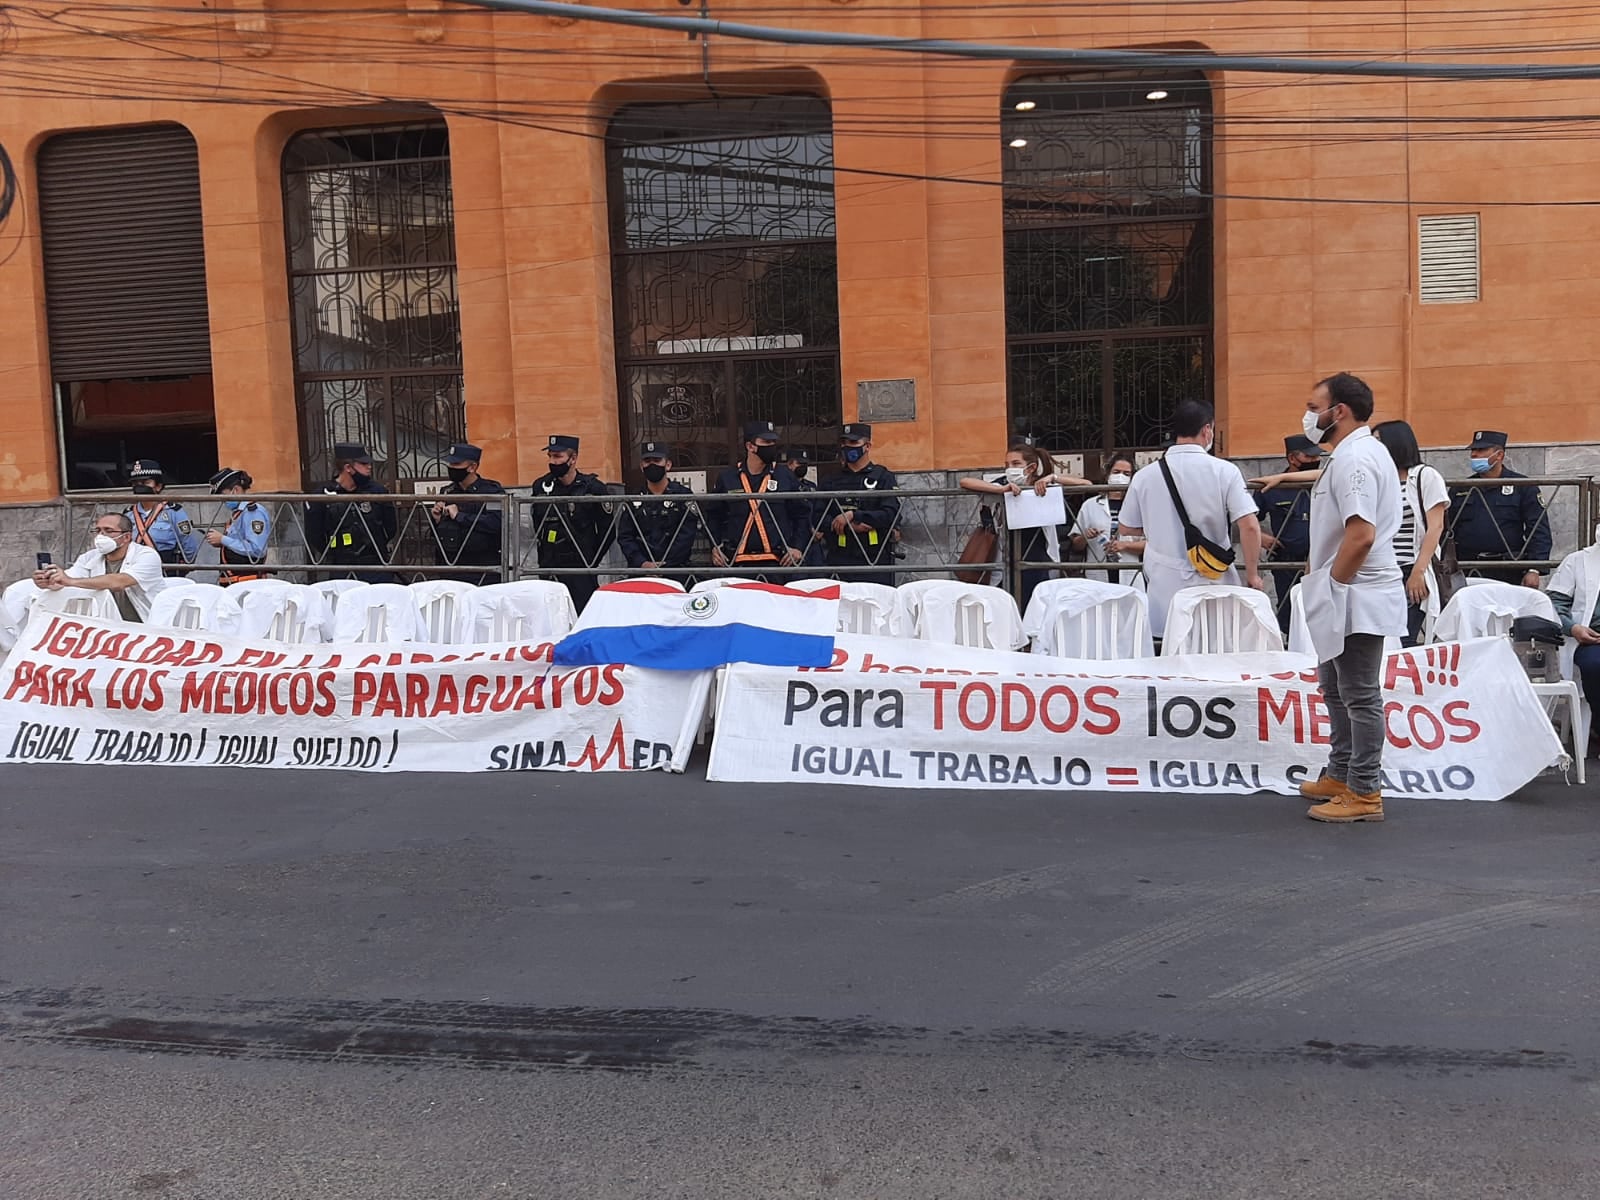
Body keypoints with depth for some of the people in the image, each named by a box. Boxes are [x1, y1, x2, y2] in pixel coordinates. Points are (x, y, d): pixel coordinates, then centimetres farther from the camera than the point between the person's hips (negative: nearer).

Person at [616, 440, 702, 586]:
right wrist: (642, 563, -10)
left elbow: (686, 536, -5)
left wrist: (664, 564, -13)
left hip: (677, 572, -2)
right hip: (640, 572, 3)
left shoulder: (683, 496, 3)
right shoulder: (633, 501, 13)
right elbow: (624, 537, 7)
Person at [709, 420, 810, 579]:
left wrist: (798, 547, 0)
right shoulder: (727, 478, 7)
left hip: (778, 562, 0)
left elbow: (802, 514, 10)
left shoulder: (785, 476, 6)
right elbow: (713, 516, 15)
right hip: (737, 564, 0)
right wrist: (715, 547, 4)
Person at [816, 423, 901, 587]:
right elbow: (817, 518, 5)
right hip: (840, 559, 3)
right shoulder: (831, 482, 15)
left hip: (876, 560, -2)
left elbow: (892, 514, -8)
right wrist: (851, 526, -10)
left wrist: (853, 515, -13)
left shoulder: (883, 477, 6)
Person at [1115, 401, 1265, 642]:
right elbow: (1250, 526, -11)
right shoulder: (1225, 471, -8)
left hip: (1164, 589, 2)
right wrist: (1253, 574, 0)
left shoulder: (1144, 476, -1)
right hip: (1213, 584, -2)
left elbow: (1127, 528, 11)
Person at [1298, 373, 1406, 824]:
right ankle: (1340, 776, 30)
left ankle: (1364, 793, 4)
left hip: (1354, 599, -11)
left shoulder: (1354, 458, -18)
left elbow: (1361, 535, -27)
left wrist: (1333, 585, -17)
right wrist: (1324, 584, 18)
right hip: (1347, 600, 11)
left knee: (1360, 697, -3)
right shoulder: (1357, 453, 16)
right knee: (1337, 690, 19)